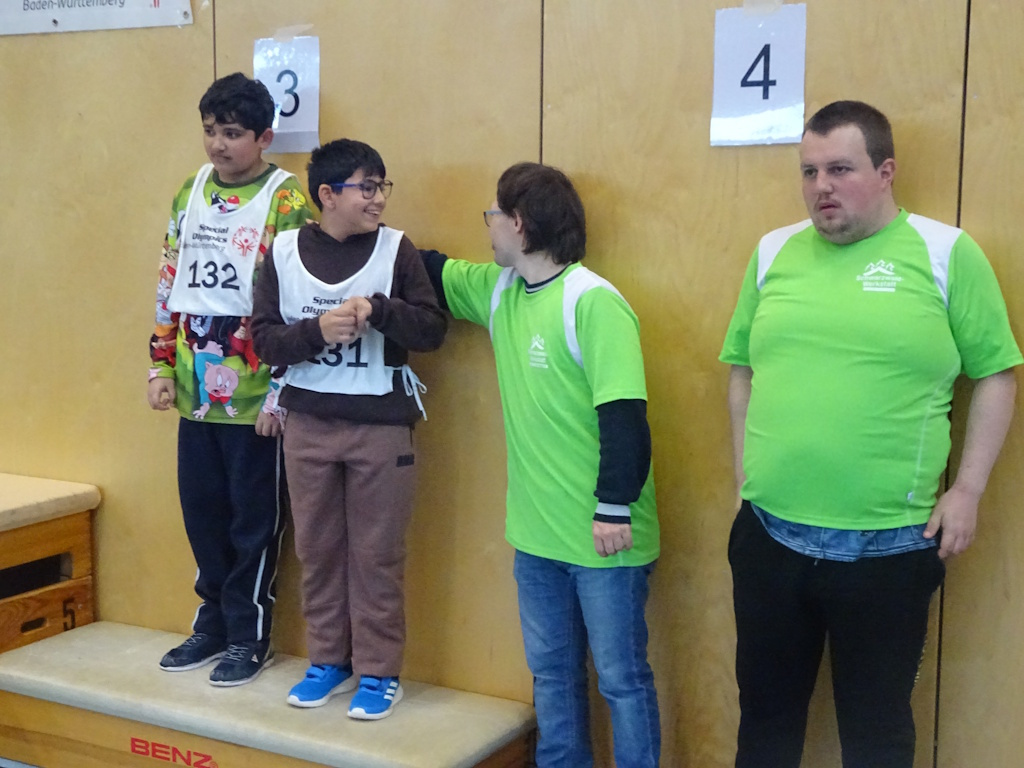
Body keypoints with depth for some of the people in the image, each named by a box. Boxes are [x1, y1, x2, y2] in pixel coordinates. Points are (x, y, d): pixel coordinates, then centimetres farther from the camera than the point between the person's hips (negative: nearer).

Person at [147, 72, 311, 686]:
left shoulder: (287, 202, -9)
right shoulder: (191, 193, 10)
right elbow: (170, 285, 15)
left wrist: (280, 393, -14)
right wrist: (162, 366, 10)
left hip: (254, 397, -6)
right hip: (195, 392, 6)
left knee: (255, 520, 5)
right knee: (202, 511, 14)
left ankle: (250, 636, 19)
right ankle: (214, 622, 30)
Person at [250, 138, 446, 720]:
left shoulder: (396, 249, -3)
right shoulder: (285, 252, 1)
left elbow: (433, 329, -6)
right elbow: (265, 340, -2)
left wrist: (378, 308, -22)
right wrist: (316, 330, -20)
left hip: (382, 425, -2)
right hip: (308, 423, 2)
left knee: (377, 554, 4)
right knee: (318, 548, 12)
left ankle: (380, 673, 17)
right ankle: (328, 662, 28)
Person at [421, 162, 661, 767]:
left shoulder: (593, 302, -17)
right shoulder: (499, 289, 8)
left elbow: (624, 414, -21)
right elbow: (431, 273, 25)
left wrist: (615, 506, -23)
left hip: (602, 535, -8)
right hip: (537, 533, 8)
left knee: (621, 677, 5)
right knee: (552, 673, 18)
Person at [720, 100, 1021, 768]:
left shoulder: (946, 253, -4)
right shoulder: (773, 253, 6)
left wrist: (967, 490, -6)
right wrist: (744, 472, 7)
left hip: (889, 546, -3)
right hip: (768, 536, 4)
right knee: (766, 712, 18)